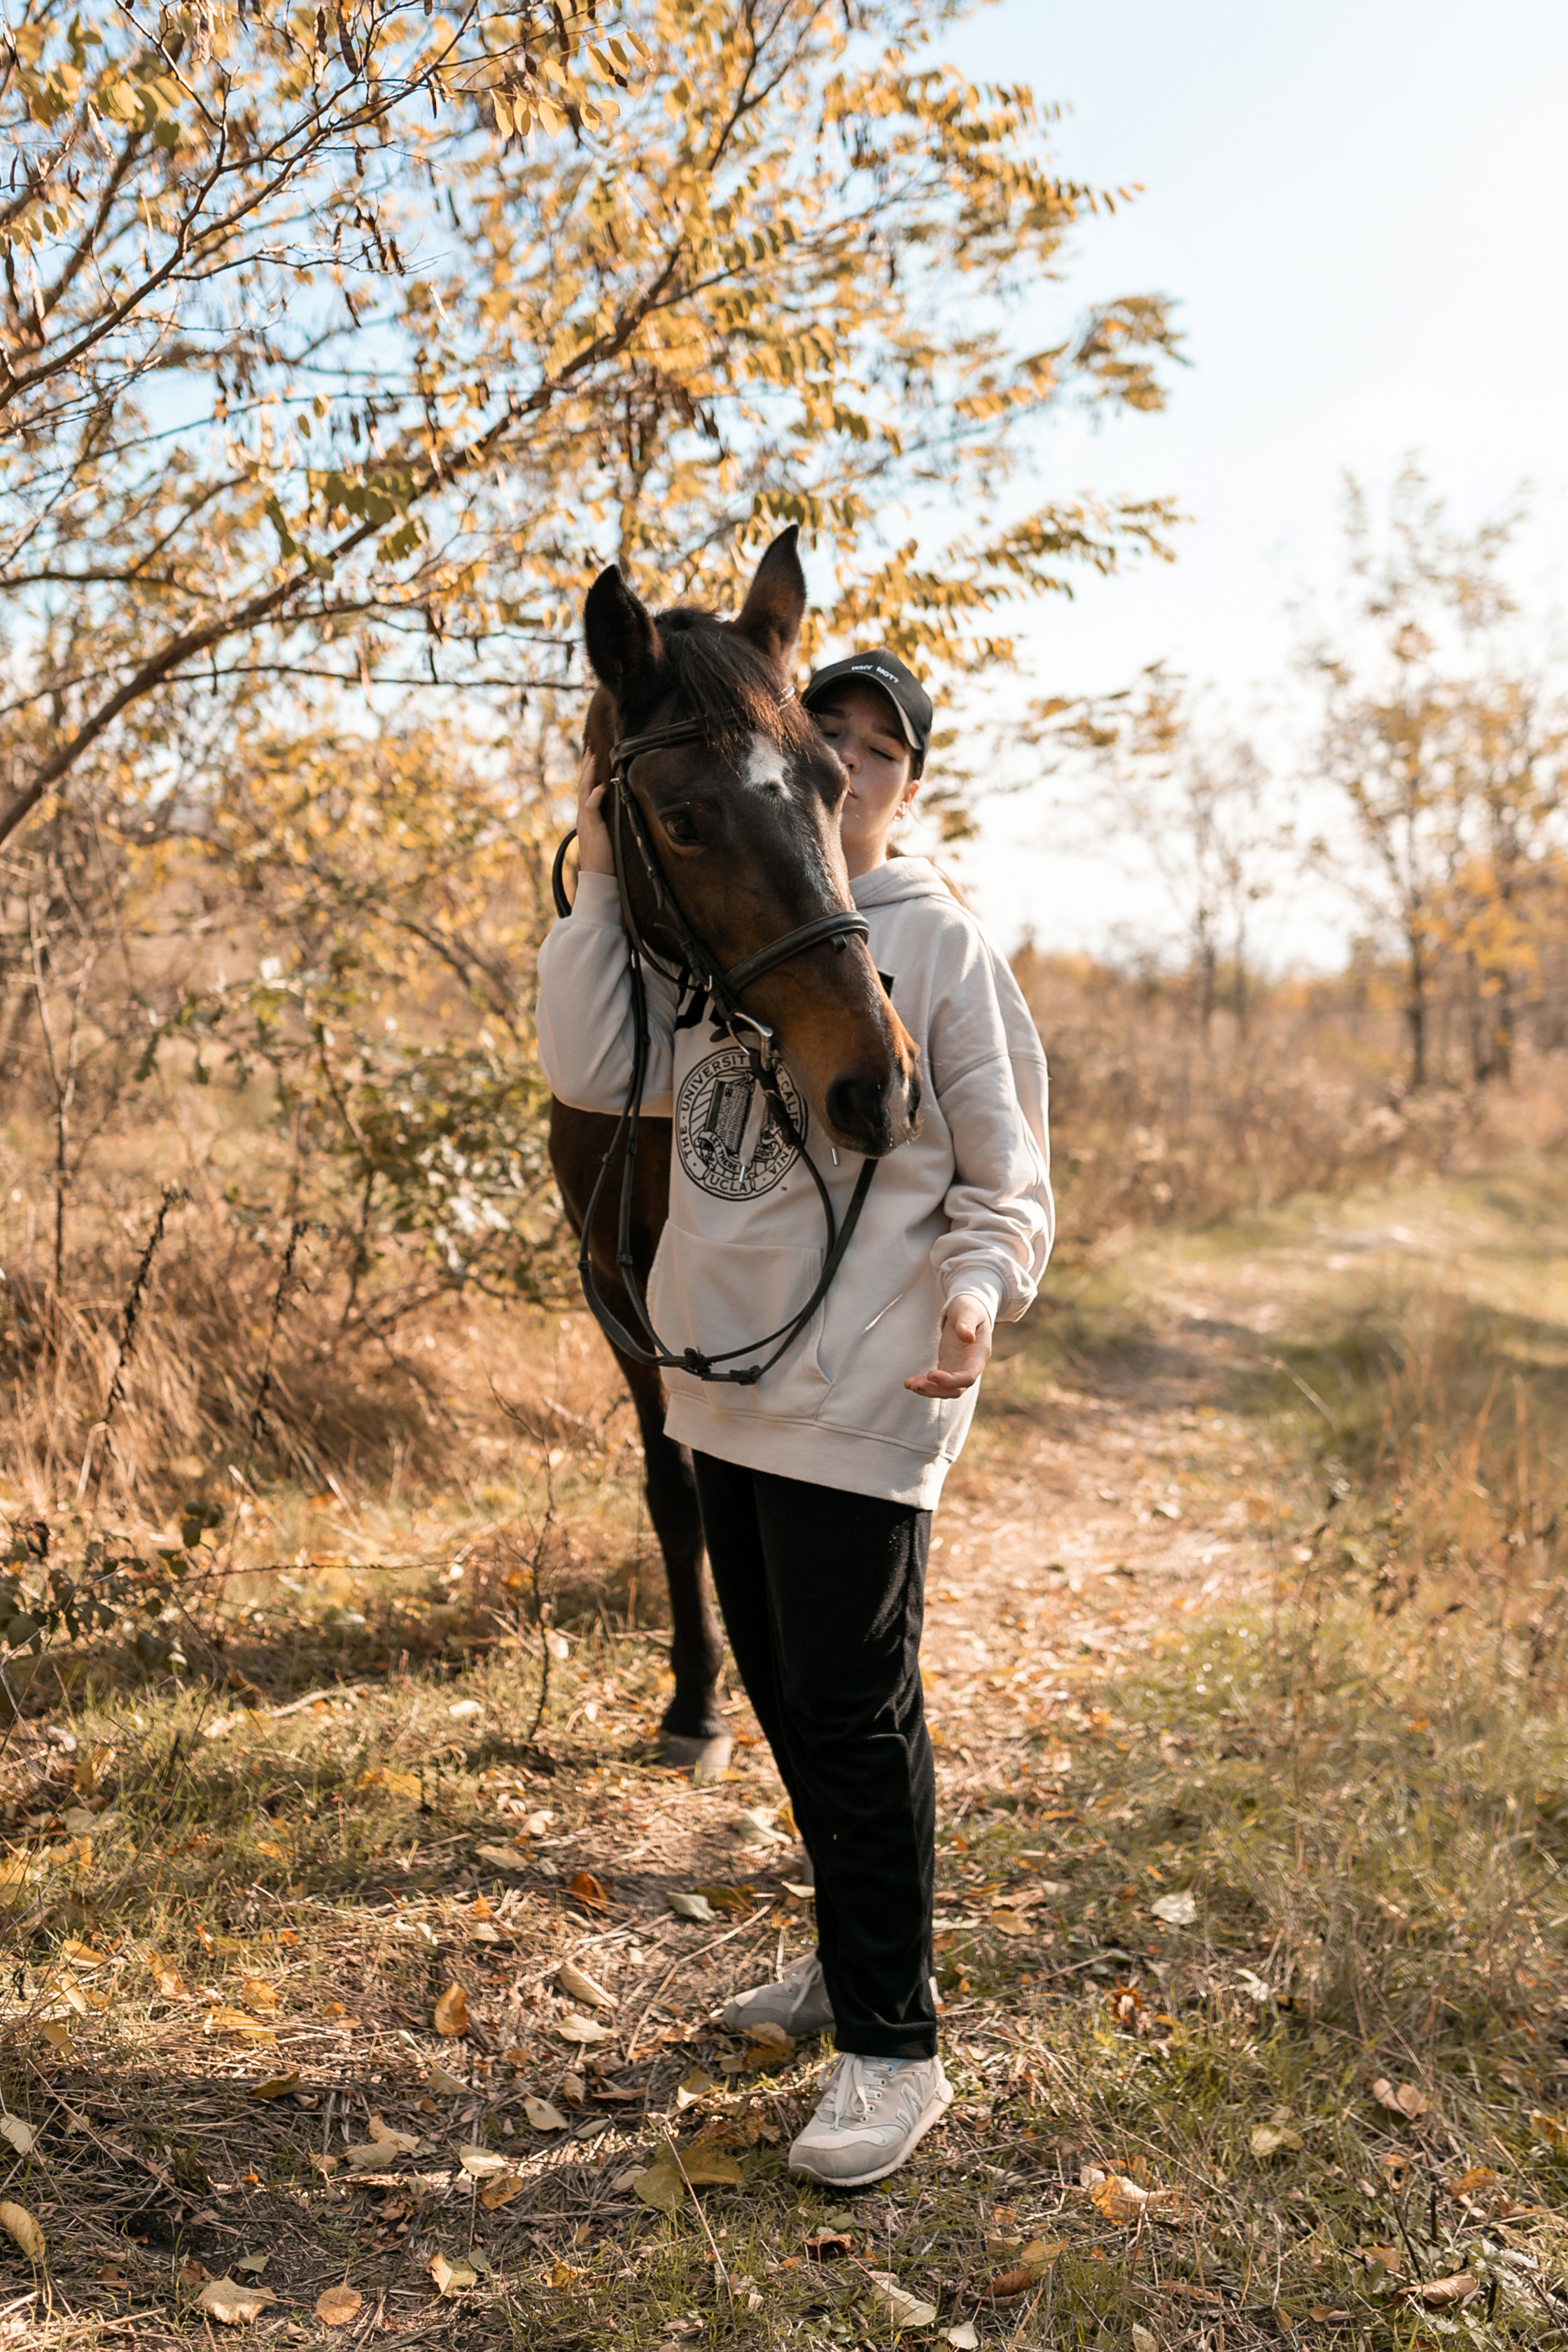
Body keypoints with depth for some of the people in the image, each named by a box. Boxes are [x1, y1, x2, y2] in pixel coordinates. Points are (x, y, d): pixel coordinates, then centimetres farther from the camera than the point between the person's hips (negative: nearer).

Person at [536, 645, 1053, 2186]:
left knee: (853, 1715, -3)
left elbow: (1004, 1167, -3)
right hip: (725, 1372, 6)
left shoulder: (938, 942, -3)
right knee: (781, 1693, 17)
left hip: (860, 1392, -6)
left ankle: (892, 2047, 12)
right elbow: (589, 1070, -4)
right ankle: (851, 1959, 36)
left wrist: (981, 1285, -23)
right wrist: (599, 872, -4)